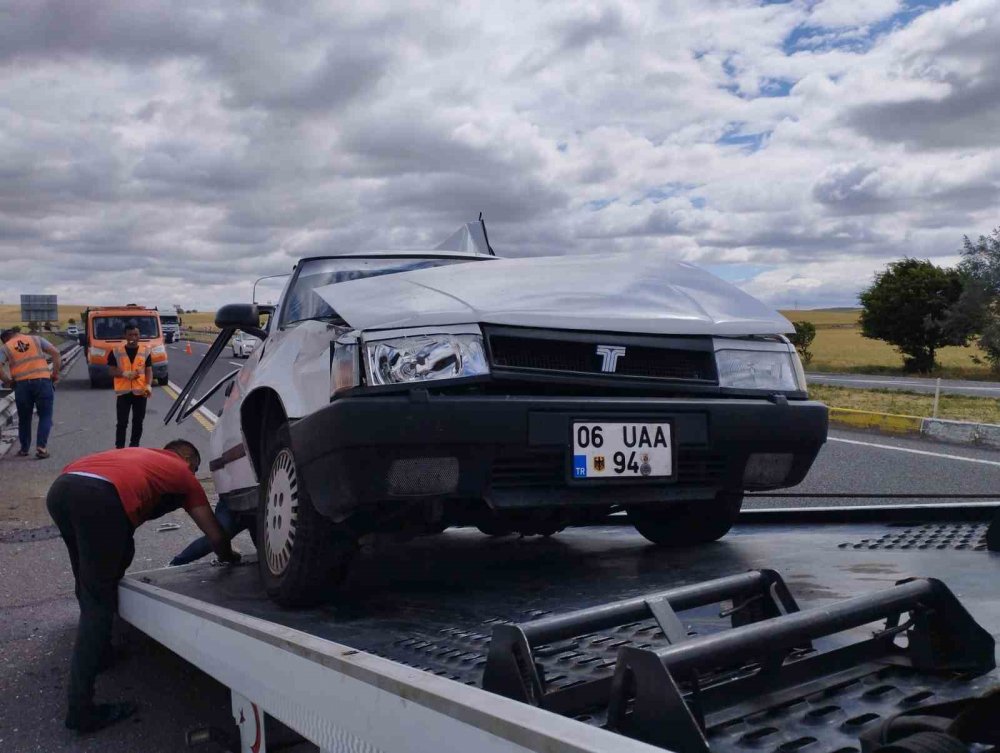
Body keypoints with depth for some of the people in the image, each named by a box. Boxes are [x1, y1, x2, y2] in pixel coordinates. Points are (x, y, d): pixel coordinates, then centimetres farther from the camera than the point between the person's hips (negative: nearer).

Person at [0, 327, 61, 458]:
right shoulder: (36, 339, 16)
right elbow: (55, 353, 5)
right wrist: (55, 373, 10)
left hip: (22, 384, 0)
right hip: (43, 381, 0)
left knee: (24, 418, 16)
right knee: (45, 416, 8)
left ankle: (24, 449, 26)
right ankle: (41, 447, -4)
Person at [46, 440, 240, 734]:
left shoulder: (138, 453, 39)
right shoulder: (184, 474, 26)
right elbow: (215, 536, 31)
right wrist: (228, 556, 52)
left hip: (61, 488, 6)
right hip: (101, 497, -6)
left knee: (91, 587, 27)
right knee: (98, 602, 0)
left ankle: (98, 652, 38)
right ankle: (81, 709, -1)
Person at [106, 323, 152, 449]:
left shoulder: (145, 351, 4)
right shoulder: (116, 352, 0)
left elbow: (149, 370, 2)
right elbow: (112, 370, 1)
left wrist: (148, 385, -15)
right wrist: (124, 374, -18)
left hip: (140, 391, 1)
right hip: (123, 392, -1)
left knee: (138, 421, 9)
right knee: (122, 422, 0)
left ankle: (134, 446, 21)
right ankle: (119, 448, 7)